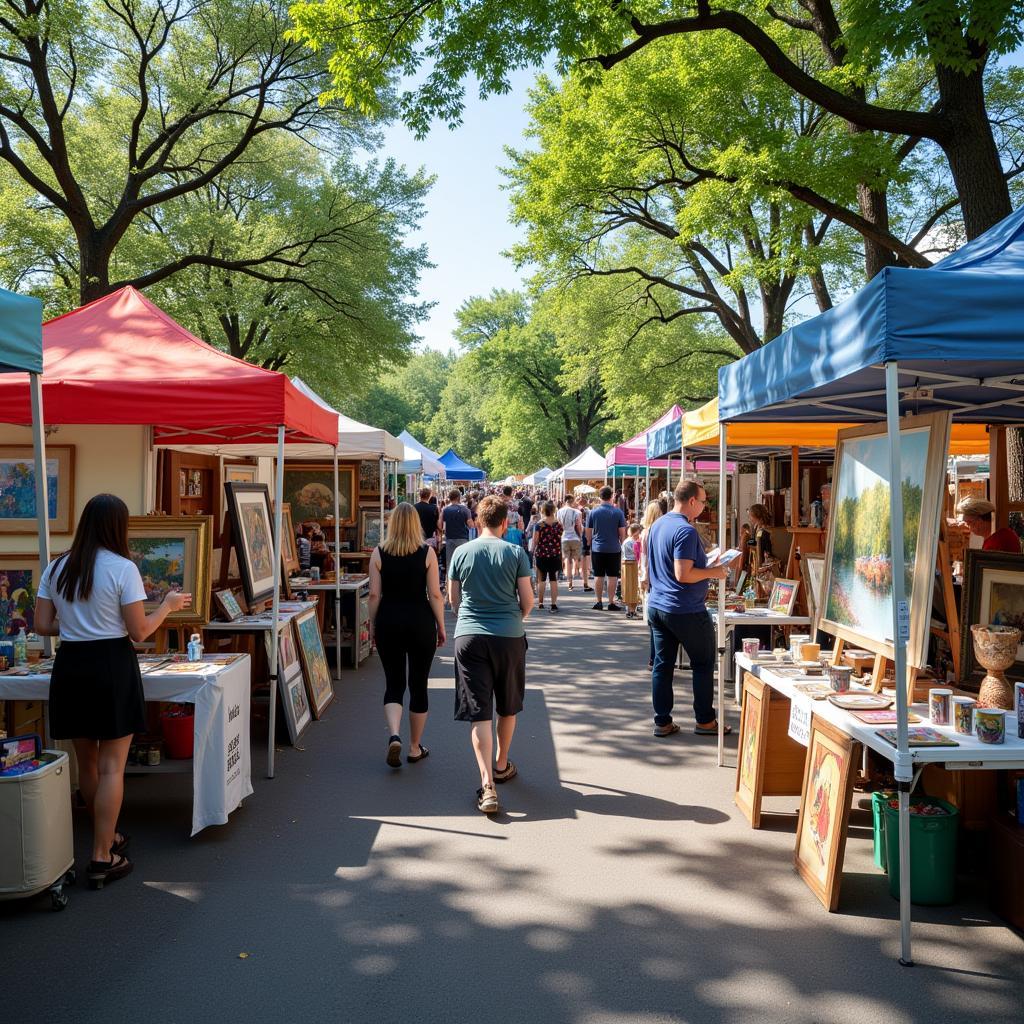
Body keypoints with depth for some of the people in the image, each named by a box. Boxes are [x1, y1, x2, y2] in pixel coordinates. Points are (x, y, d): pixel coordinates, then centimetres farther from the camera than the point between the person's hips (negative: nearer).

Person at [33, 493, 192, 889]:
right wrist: (169, 604, 6)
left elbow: (43, 625, 5)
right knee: (111, 767, 2)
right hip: (112, 666, -5)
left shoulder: (56, 568, 4)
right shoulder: (123, 569, -11)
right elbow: (139, 632, -10)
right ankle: (102, 858, 3)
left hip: (69, 665, 6)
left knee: (87, 762, 18)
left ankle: (107, 837, 36)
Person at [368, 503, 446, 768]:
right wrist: (441, 626, 3)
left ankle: (394, 736, -13)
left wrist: (372, 625, 8)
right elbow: (435, 594, -6)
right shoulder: (427, 552, -5)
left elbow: (374, 594, -2)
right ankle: (415, 748, 19)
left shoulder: (379, 553, -1)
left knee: (393, 683, 10)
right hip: (420, 621, -1)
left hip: (388, 621, 1)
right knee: (418, 685, 10)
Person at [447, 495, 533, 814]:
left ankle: (488, 785, -12)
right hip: (509, 636, 0)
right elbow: (527, 600, 0)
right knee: (508, 707, 20)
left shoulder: (461, 553, 1)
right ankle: (502, 766, 38)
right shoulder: (516, 553, -4)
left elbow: (453, 600, 10)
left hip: (469, 636, 0)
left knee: (479, 712, -2)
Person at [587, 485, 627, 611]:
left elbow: (588, 532, 2)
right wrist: (622, 545, 13)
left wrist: (590, 543, 16)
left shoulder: (593, 512, -2)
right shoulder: (618, 512, -4)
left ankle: (599, 602, 11)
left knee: (598, 576, 7)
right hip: (614, 549, -1)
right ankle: (611, 603, 4)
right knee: (612, 576, 4)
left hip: (597, 548, 1)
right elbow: (622, 533, -2)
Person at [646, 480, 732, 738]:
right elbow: (683, 574, -26)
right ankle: (705, 720, 14)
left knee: (662, 664, 10)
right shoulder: (686, 531, -19)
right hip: (686, 610, -8)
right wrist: (714, 572, -13)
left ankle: (662, 722, 14)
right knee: (704, 663, 7)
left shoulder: (657, 525, 10)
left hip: (657, 607, 8)